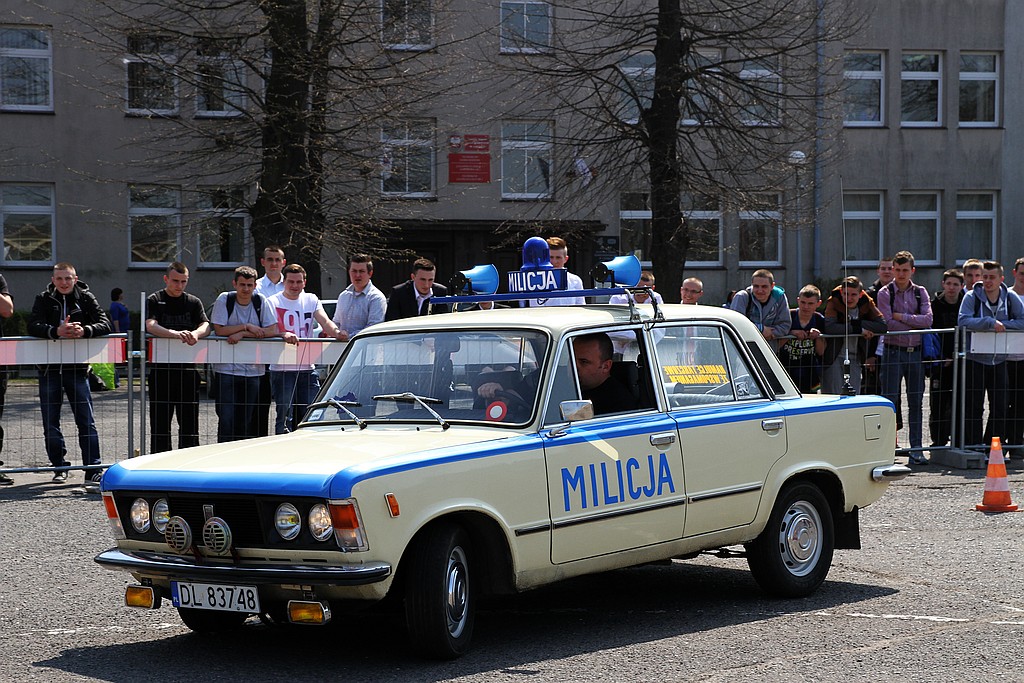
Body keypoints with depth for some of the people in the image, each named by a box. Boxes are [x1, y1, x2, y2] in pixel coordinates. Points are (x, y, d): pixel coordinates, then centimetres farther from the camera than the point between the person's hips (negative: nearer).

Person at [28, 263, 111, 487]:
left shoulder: (85, 298, 3)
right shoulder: (43, 299, 4)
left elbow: (105, 324, -6)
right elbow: (33, 326, -10)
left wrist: (84, 331, -26)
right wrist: (57, 331, -28)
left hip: (77, 367, -1)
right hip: (49, 368, 1)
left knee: (86, 420, -5)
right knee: (50, 422, 6)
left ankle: (93, 469, -4)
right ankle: (59, 466, 20)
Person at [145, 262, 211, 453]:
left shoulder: (194, 302, 13)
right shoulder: (154, 301, 4)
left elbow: (206, 326, -1)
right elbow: (150, 325, -13)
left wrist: (196, 333, -26)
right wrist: (175, 333, -31)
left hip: (188, 368, 2)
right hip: (161, 368, -2)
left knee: (189, 422, 4)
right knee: (160, 422, 1)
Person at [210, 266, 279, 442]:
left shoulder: (261, 302, 1)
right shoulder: (224, 300, -2)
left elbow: (273, 331, -7)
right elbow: (219, 330, -9)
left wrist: (241, 334, -15)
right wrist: (247, 327, -14)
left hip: (253, 370, 2)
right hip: (226, 369, -2)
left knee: (247, 420, 5)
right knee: (226, 419, -8)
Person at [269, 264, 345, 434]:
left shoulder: (311, 300, 13)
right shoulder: (273, 302, 2)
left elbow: (325, 321, -3)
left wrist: (336, 332, -26)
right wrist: (284, 335, -34)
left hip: (307, 369, 4)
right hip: (282, 370, -4)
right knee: (285, 417, -6)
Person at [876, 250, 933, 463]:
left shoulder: (920, 292, 9)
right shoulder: (885, 293, 0)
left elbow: (928, 319, -5)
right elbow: (888, 324, -12)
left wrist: (901, 317, -10)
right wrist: (915, 324, -7)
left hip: (916, 352, 3)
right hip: (893, 352, -3)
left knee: (916, 403, 6)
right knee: (890, 402, -5)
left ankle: (916, 450, 10)